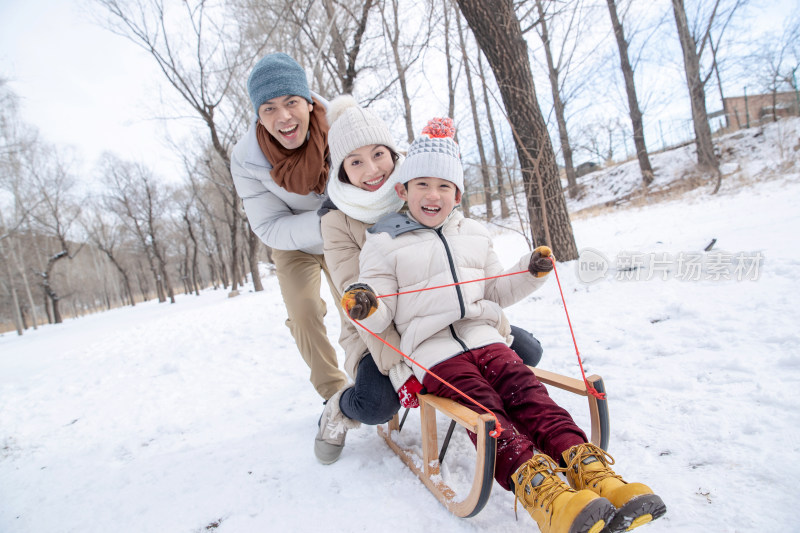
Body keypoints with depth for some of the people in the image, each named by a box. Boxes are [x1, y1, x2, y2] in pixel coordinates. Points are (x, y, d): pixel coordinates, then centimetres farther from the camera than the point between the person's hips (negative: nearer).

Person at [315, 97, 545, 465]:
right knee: (376, 405, -31)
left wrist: (497, 328, -12)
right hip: (382, 332, -3)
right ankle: (338, 411, 5)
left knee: (526, 351, -6)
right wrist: (396, 364, -29)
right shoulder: (338, 220, -11)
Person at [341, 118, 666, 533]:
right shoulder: (385, 242, 4)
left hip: (484, 338, 4)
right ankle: (538, 489, -39)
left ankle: (590, 471, -29)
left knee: (528, 395, -18)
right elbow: (382, 315, 3)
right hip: (433, 353, -4)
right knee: (484, 409, -25)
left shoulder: (474, 235, 19)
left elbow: (496, 291, 25)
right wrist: (364, 307, -20)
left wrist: (531, 272, 10)